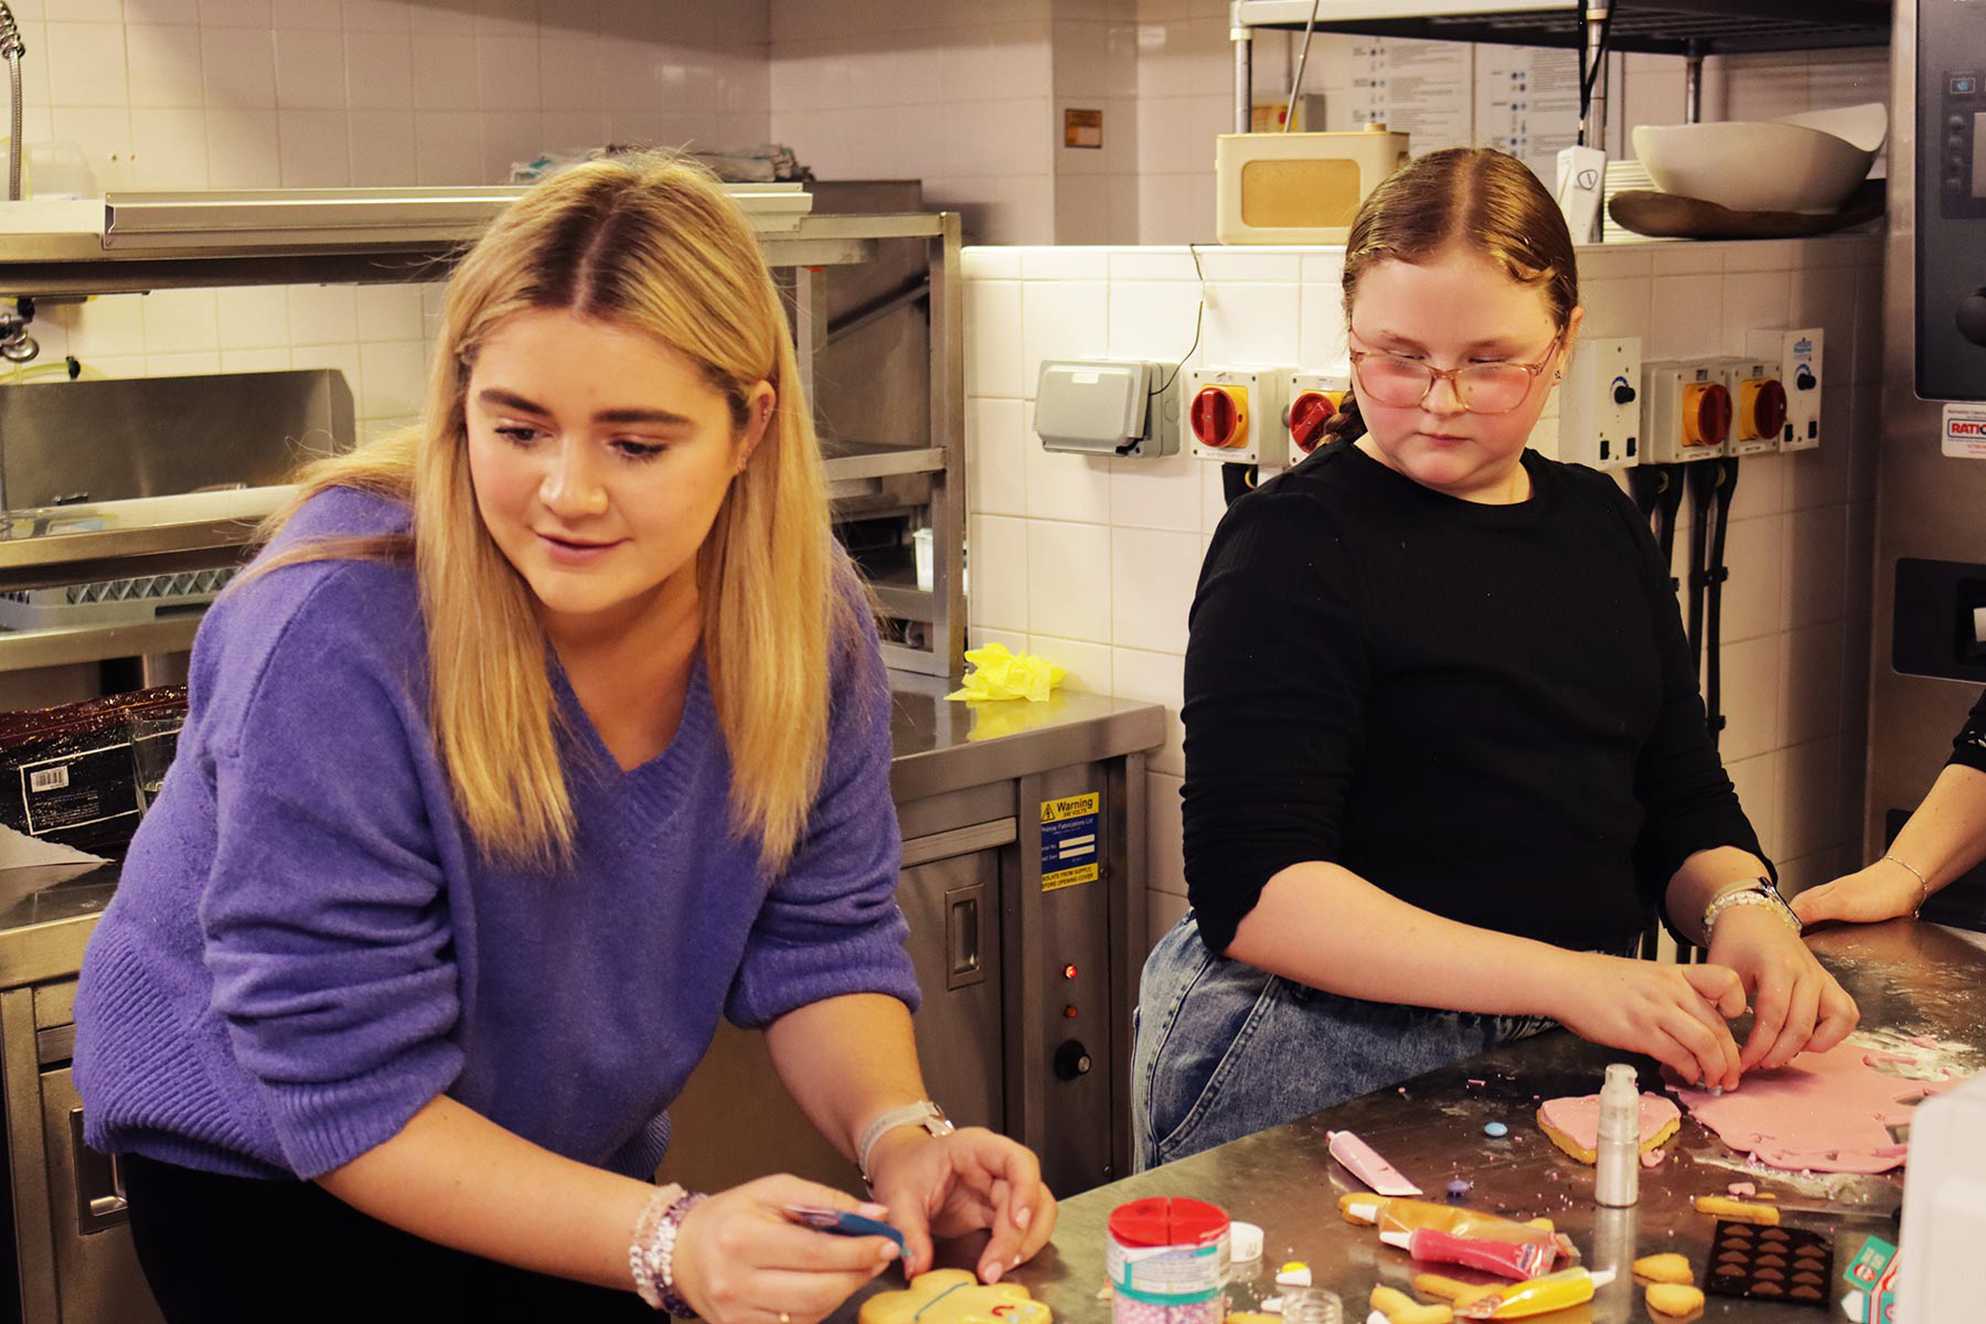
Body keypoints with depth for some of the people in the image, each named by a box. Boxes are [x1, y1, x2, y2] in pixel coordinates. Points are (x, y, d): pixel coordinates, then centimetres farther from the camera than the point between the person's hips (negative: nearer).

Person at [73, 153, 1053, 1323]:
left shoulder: (809, 616, -17)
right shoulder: (336, 637, -33)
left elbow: (819, 941, -7)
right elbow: (352, 1098, -30)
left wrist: (897, 1136, -27)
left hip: (570, 1168, 5)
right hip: (270, 1173, -4)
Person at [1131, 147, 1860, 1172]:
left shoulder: (1601, 525, 13)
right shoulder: (1296, 540, -9)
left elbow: (1686, 803, 20)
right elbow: (1251, 892, -17)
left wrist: (1745, 912, -4)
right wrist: (1564, 978, -24)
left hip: (1572, 1049, 6)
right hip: (1328, 1065, -5)